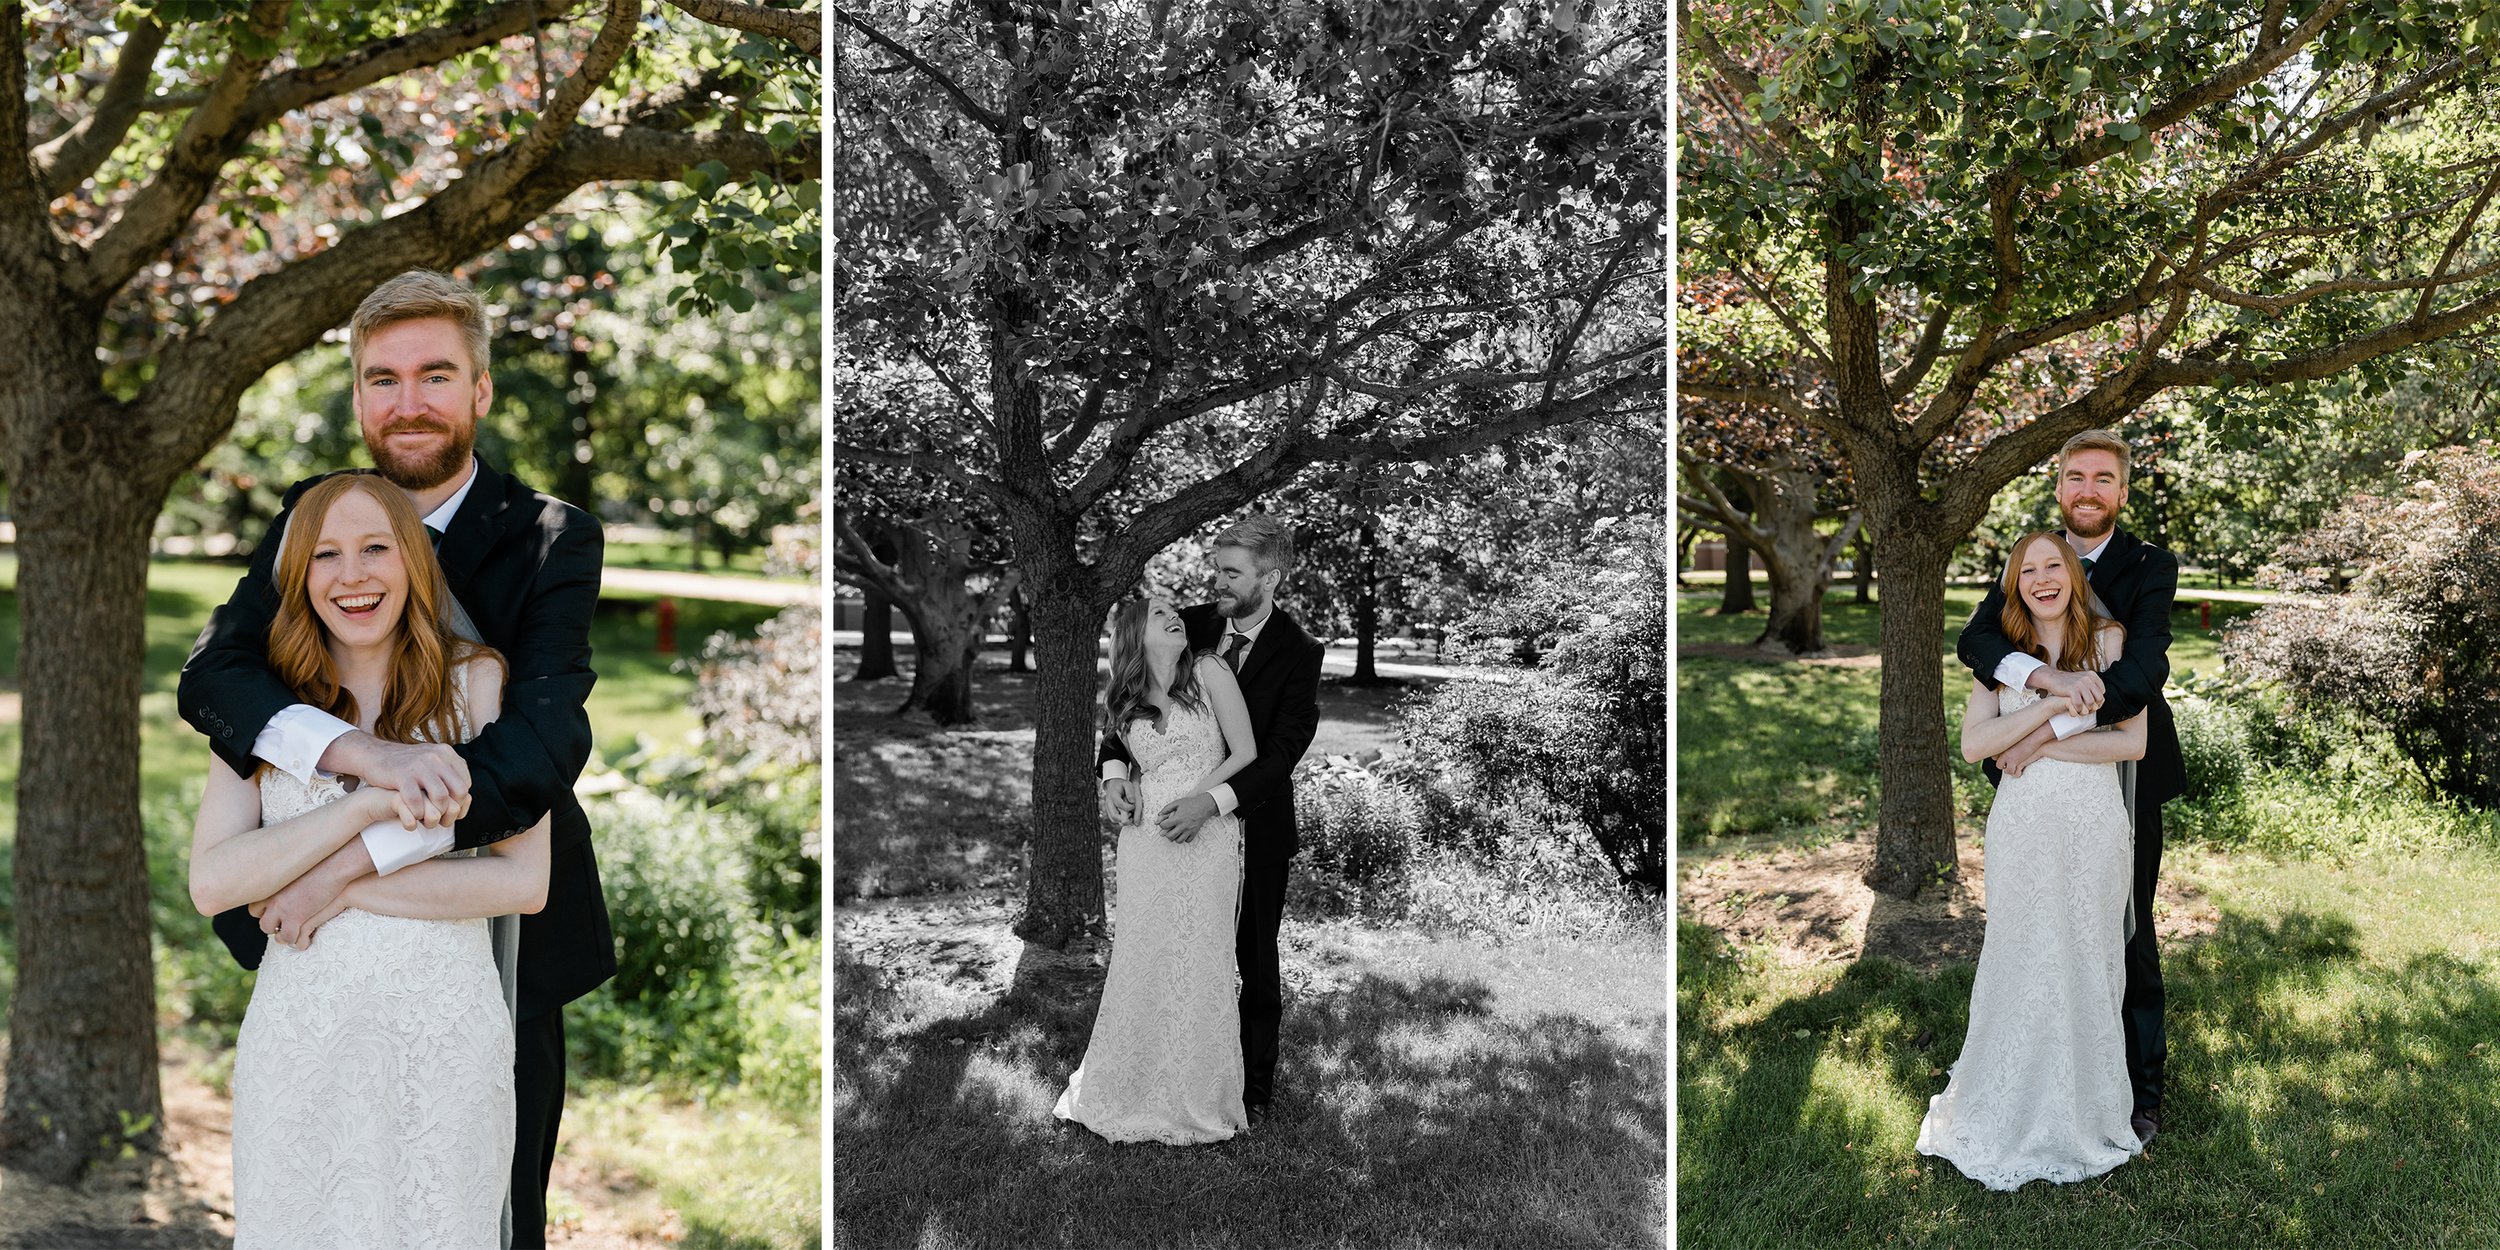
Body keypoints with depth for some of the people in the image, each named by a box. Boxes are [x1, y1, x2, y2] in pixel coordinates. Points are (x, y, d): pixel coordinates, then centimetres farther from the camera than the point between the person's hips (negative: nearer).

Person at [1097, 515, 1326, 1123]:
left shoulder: (1298, 652, -13)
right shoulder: (1192, 625, -3)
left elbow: (1282, 749, -20)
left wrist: (1213, 800, -32)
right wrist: (1114, 767, -20)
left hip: (1254, 828, -3)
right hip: (1185, 821, 3)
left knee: (1255, 961, 13)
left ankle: (1256, 1087, 28)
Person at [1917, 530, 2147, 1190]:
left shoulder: (2110, 641, 0)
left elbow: (2134, 741, -6)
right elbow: (1973, 745, -8)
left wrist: (2043, 746, -11)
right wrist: (2053, 704, -17)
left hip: (2092, 823, -1)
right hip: (2022, 828, 1)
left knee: (2085, 965, 7)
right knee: (2020, 966, 6)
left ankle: (2083, 1117, 23)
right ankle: (2011, 1116, 19)